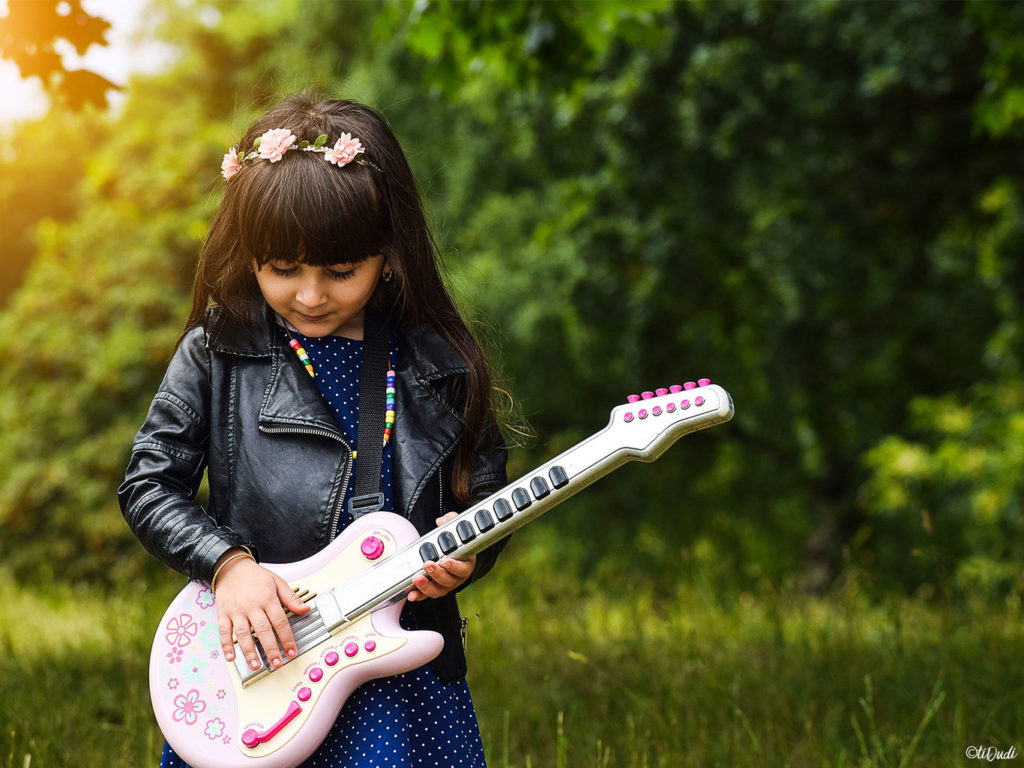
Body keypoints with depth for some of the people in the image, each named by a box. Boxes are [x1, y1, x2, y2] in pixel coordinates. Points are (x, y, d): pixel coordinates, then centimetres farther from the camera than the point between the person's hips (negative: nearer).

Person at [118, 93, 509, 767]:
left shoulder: (438, 364, 1)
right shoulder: (217, 354, -1)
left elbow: (487, 496, 9)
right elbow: (149, 483, 2)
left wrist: (467, 555, -11)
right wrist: (229, 563, -11)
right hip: (250, 668, 0)